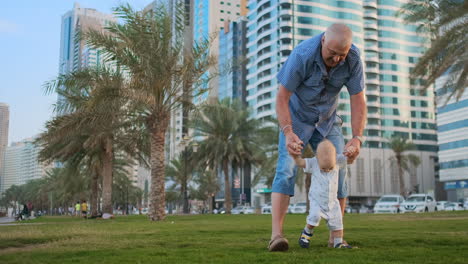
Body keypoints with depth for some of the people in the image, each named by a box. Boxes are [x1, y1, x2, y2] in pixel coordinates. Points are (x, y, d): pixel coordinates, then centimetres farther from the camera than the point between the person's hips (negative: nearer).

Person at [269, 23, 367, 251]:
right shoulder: (302, 55, -30)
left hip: (327, 122, 4)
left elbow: (358, 101, -14)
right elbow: (282, 97, -26)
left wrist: (357, 138, -25)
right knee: (286, 169, -19)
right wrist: (288, 133, -39)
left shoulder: (353, 59, -19)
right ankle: (276, 235, -25)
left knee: (338, 173, -3)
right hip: (296, 118, -3)